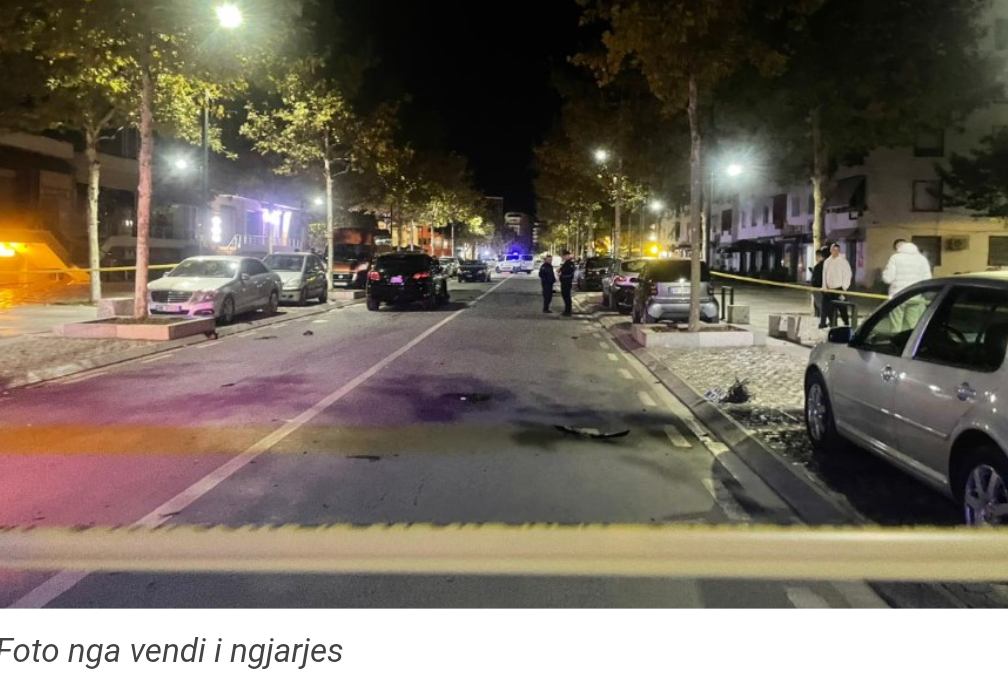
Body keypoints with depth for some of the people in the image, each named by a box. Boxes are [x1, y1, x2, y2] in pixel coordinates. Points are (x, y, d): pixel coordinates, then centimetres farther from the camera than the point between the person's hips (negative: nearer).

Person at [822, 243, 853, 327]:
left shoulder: (843, 261, -4)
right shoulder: (827, 261, 11)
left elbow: (848, 275, -6)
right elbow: (824, 275, 13)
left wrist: (844, 288, -11)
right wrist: (825, 287, 6)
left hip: (839, 289, -5)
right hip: (830, 289, 5)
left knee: (842, 309, -5)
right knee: (830, 309, 5)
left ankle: (847, 325, 4)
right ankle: (833, 325, 11)